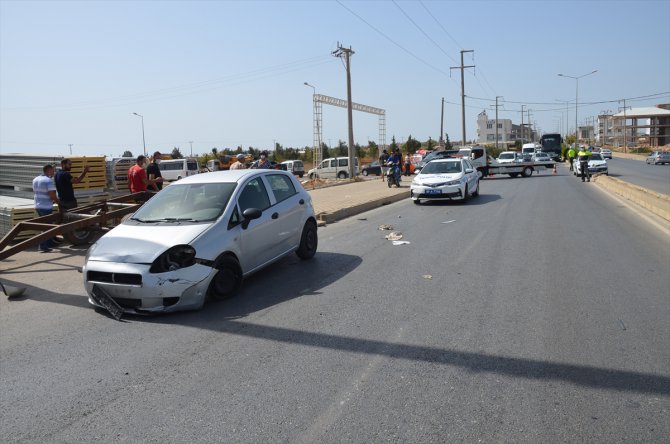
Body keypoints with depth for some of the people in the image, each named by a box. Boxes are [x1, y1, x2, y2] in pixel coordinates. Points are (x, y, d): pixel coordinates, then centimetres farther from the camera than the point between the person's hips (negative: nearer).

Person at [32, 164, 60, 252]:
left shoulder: (35, 180, 11)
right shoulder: (49, 181, -16)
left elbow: (38, 192, 17)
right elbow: (52, 195, -20)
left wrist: (52, 200, 18)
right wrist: (58, 202, -2)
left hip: (38, 206, 8)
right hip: (46, 207, -8)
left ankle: (50, 242, 30)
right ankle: (43, 246, -1)